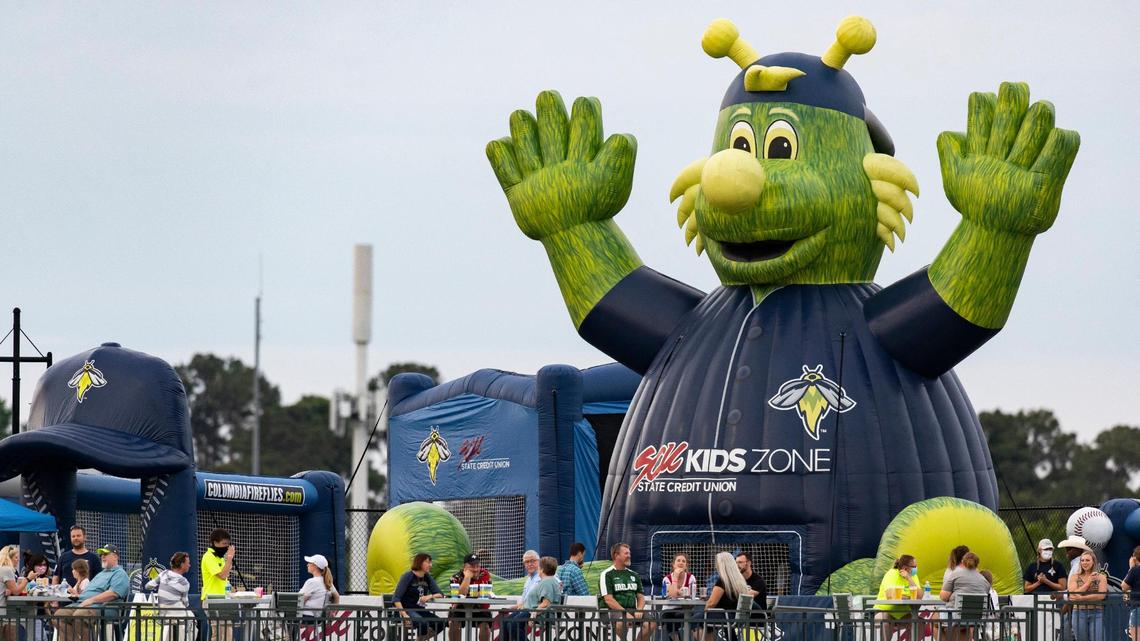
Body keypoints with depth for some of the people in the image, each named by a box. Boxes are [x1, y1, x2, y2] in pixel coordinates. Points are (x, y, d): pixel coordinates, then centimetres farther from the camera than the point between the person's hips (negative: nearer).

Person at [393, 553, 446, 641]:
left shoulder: (427, 578, 9)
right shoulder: (408, 576, -8)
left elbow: (440, 595, 3)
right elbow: (396, 598, -13)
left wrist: (430, 596, -20)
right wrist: (404, 615, -26)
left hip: (420, 610, 6)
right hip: (407, 610, -6)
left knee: (441, 623, -19)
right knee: (423, 624, -35)